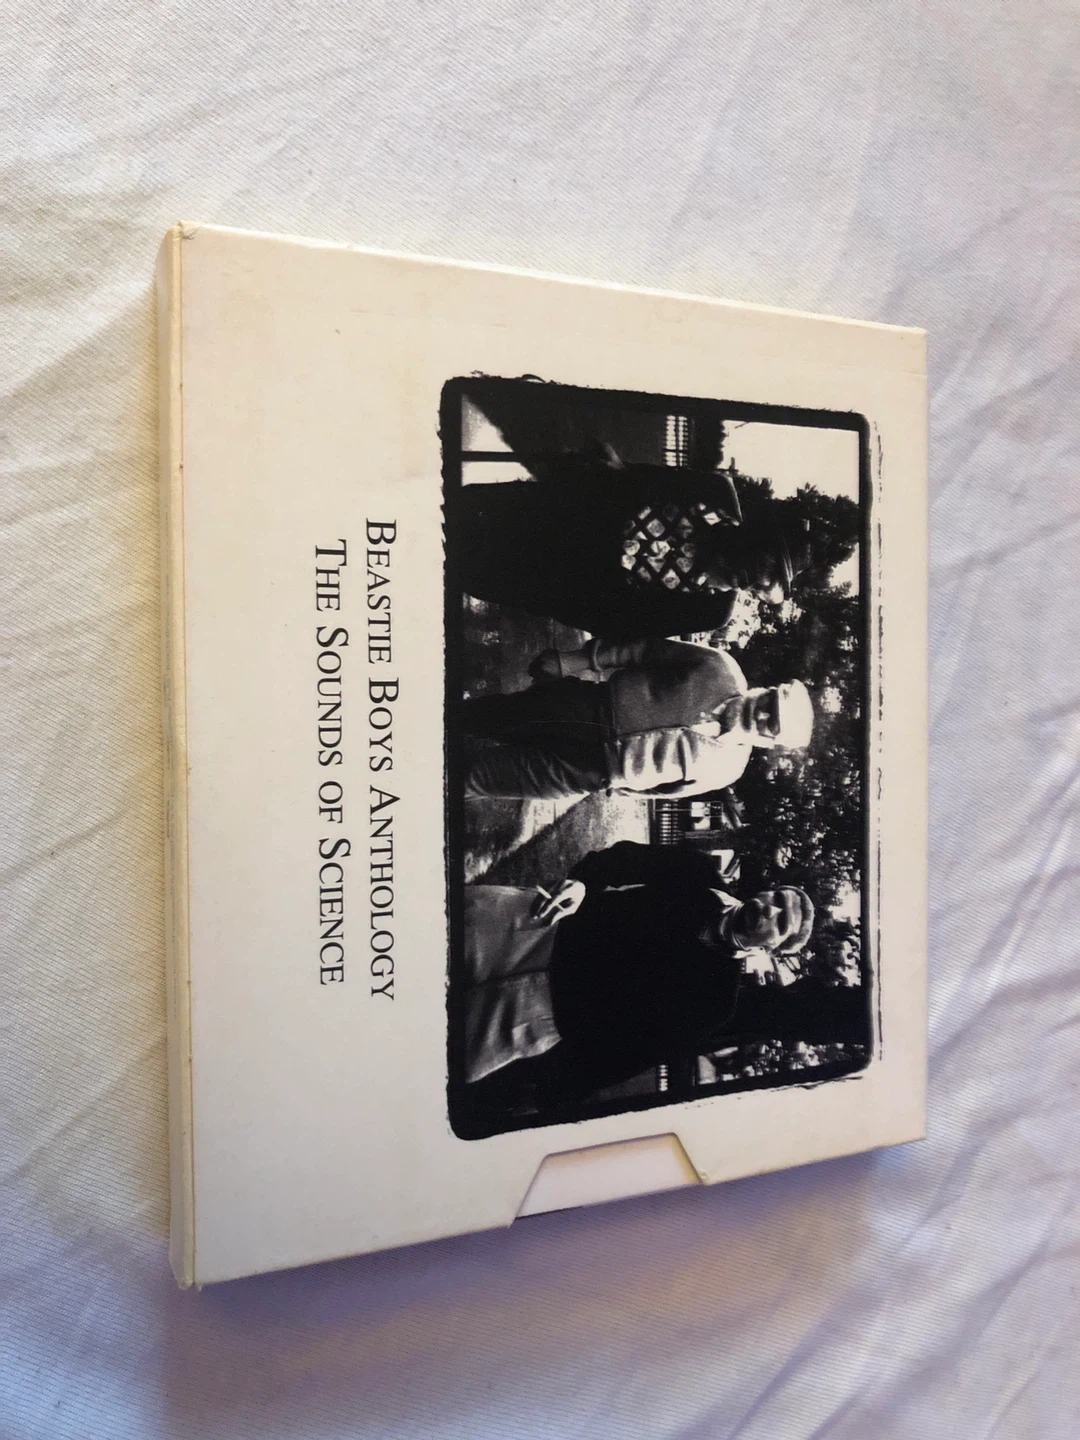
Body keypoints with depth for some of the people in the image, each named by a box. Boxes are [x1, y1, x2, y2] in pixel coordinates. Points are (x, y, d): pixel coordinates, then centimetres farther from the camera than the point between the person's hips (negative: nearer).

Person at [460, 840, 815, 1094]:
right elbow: (620, 857, 7)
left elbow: (633, 1053, -10)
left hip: (557, 1002, -4)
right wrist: (578, 884, -12)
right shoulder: (696, 873, 0)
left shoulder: (714, 1002, -11)